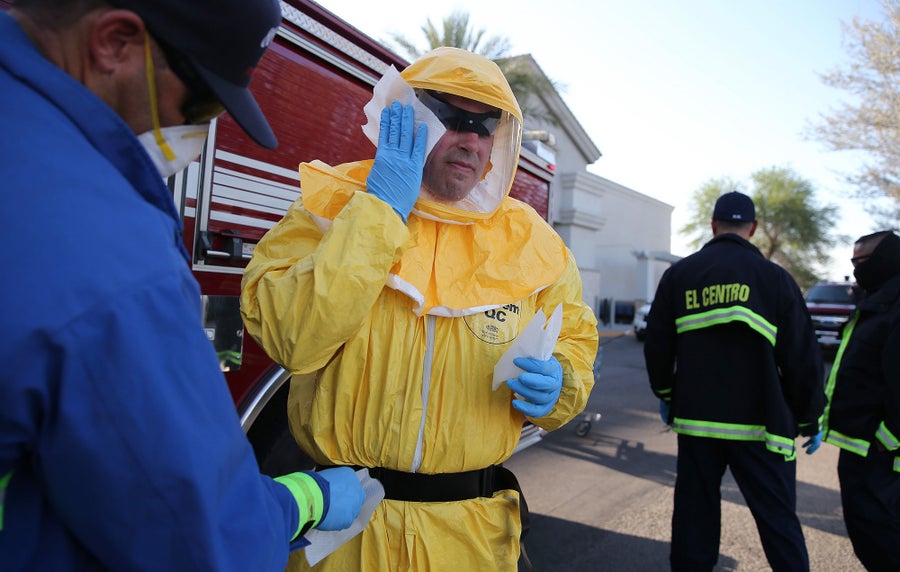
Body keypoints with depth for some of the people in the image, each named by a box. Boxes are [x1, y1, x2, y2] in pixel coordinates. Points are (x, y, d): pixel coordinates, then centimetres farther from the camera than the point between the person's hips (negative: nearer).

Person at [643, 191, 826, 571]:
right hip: (760, 424, -1)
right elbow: (803, 358, -2)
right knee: (779, 523, 9)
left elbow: (657, 345, 5)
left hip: (695, 419, 2)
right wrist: (810, 421, 10)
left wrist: (666, 395, 20)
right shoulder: (774, 277, -3)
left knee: (694, 515, 12)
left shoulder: (679, 274, 2)